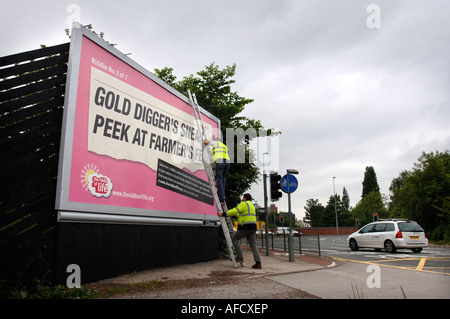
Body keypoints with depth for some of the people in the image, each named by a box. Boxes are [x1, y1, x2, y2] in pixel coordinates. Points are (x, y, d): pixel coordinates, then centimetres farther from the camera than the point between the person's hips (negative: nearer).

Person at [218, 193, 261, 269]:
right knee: (253, 244, 5)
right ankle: (258, 262, -5)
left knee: (234, 239, 8)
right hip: (253, 227, 8)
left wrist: (223, 214, -9)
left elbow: (234, 211, -13)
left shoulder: (244, 204, -4)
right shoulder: (252, 205, 25)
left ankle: (240, 257, 3)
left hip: (245, 227, -8)